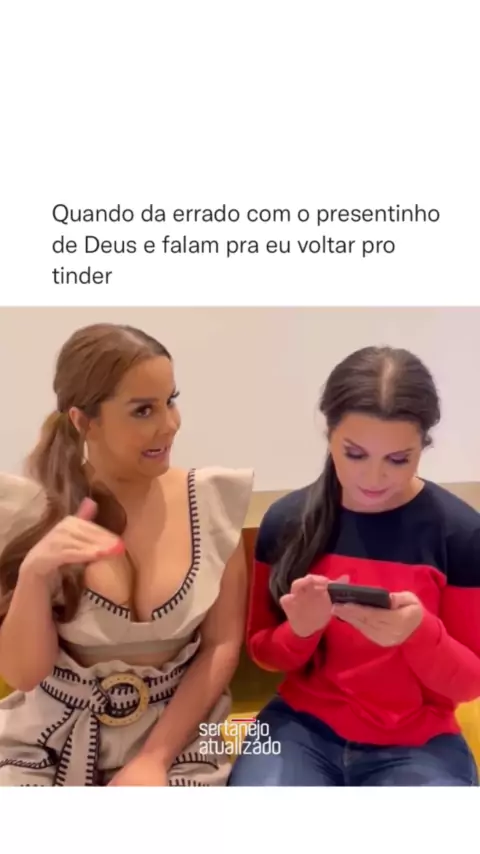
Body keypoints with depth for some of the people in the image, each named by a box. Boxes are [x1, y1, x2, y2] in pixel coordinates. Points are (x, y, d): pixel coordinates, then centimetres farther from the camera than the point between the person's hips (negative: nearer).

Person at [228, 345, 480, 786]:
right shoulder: (286, 518, -6)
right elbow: (263, 652, 4)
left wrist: (419, 632, -25)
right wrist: (300, 629, -19)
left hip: (416, 745, 0)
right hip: (302, 727, 1)